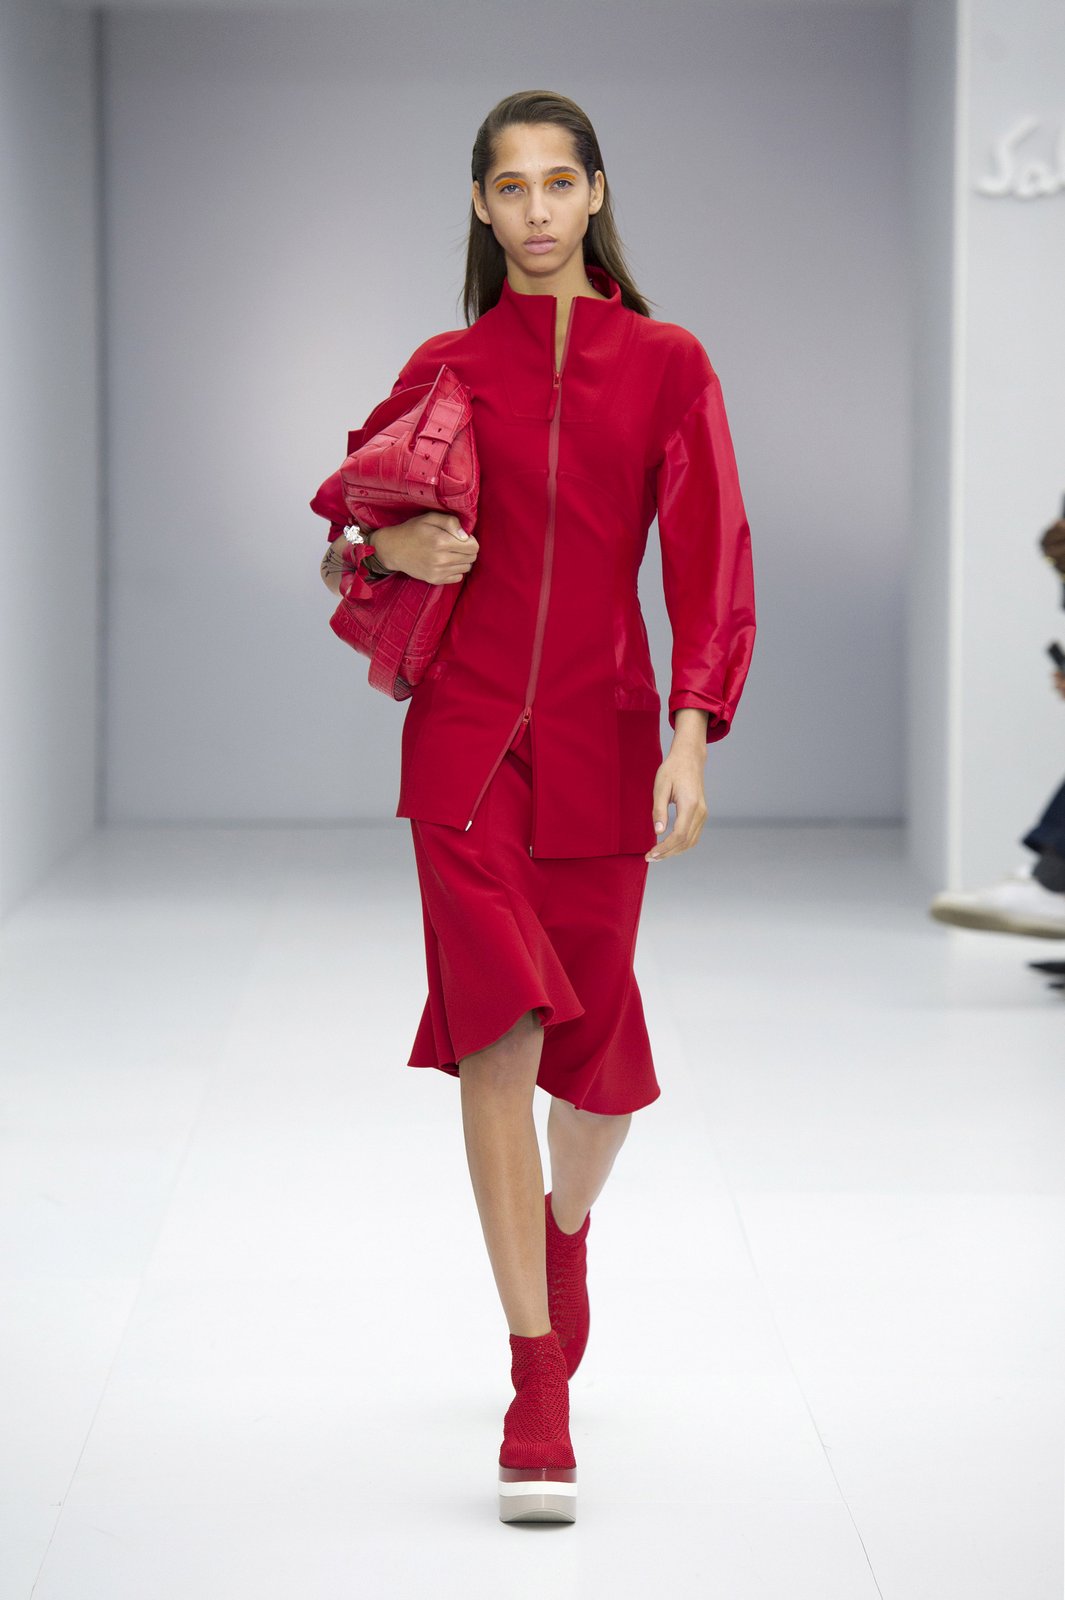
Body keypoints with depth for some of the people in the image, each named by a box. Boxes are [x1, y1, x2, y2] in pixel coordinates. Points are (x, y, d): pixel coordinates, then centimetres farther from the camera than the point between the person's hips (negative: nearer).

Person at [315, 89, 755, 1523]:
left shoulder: (666, 366, 2)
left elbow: (711, 565, -3)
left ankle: (565, 1225, 45)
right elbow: (352, 539, 15)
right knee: (498, 1032, -11)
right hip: (468, 736, 0)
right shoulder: (448, 367, 5)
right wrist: (396, 547, -9)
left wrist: (690, 740, -13)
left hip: (604, 741, 0)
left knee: (591, 1044, 9)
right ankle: (540, 1400, -9)